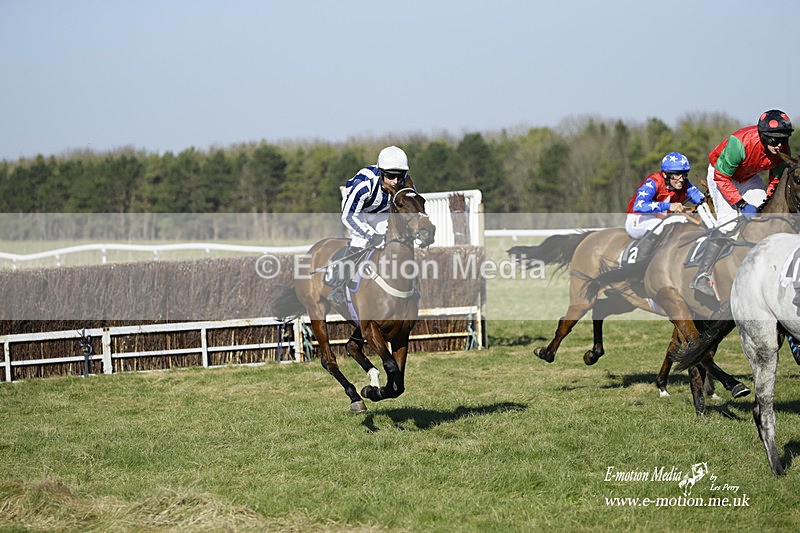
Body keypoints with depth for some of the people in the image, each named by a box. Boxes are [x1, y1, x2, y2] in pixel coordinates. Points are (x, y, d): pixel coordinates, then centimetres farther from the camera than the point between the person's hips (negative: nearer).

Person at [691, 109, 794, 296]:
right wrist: (742, 204, -30)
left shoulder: (782, 150, -20)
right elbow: (722, 178, -28)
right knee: (728, 222, -23)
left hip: (749, 178, 6)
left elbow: (776, 179, 0)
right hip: (721, 174, -6)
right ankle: (701, 276, -25)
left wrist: (768, 200, -15)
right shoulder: (740, 143, -38)